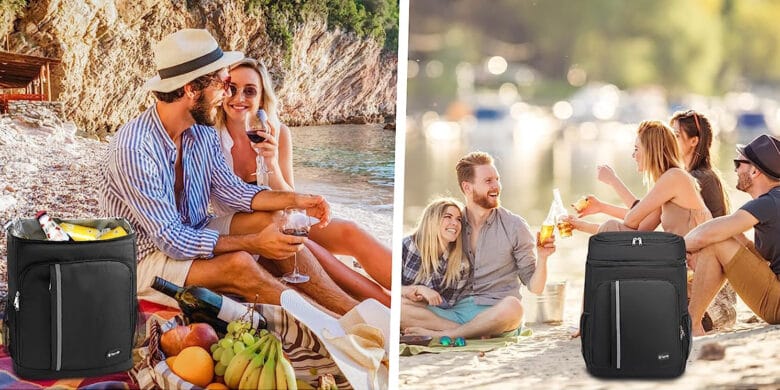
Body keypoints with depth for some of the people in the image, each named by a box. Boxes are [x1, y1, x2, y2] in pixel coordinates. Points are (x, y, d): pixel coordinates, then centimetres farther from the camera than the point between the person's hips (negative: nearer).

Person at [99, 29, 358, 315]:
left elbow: (230, 189, 8)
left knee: (269, 221, -7)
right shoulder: (132, 150, -28)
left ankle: (351, 310, -5)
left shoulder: (202, 133, -2)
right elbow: (172, 240, -29)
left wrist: (295, 200, -5)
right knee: (239, 264, -28)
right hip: (146, 258, -8)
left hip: (190, 236, 8)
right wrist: (253, 244, -30)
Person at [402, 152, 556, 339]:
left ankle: (442, 334, -24)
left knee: (512, 307, -40)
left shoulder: (514, 226, 4)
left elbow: (534, 288, 5)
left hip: (494, 313, -2)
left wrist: (542, 258, -15)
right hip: (456, 311, 2)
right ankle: (478, 333, -29)